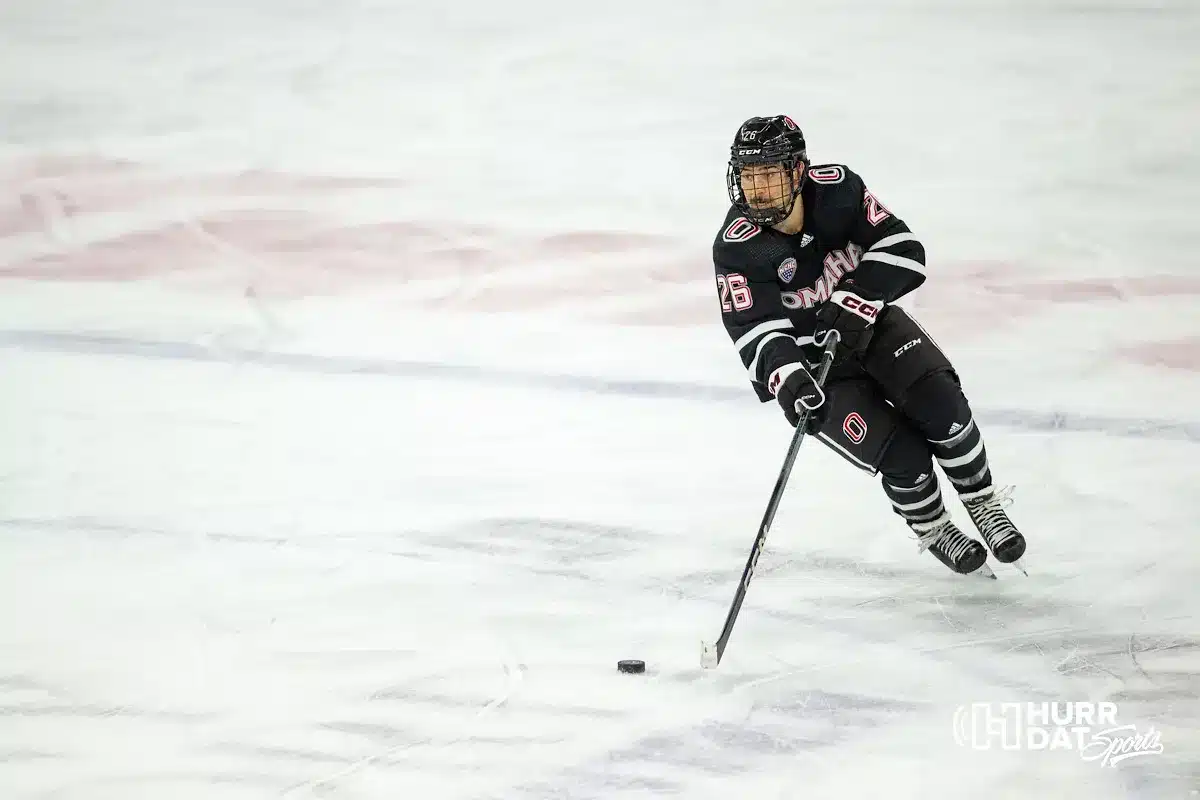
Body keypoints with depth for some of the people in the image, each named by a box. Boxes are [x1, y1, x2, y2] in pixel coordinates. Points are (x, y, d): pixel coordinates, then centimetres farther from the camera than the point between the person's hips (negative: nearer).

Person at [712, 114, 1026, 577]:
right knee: (903, 454, -17)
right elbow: (756, 331, -26)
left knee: (940, 405, -20)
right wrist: (788, 379, -43)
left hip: (867, 324, 3)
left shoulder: (837, 188, -16)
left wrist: (855, 299, -28)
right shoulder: (737, 248, -23)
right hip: (807, 359, -3)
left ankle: (981, 503, 6)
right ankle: (932, 531, 14)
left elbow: (902, 248, -14)